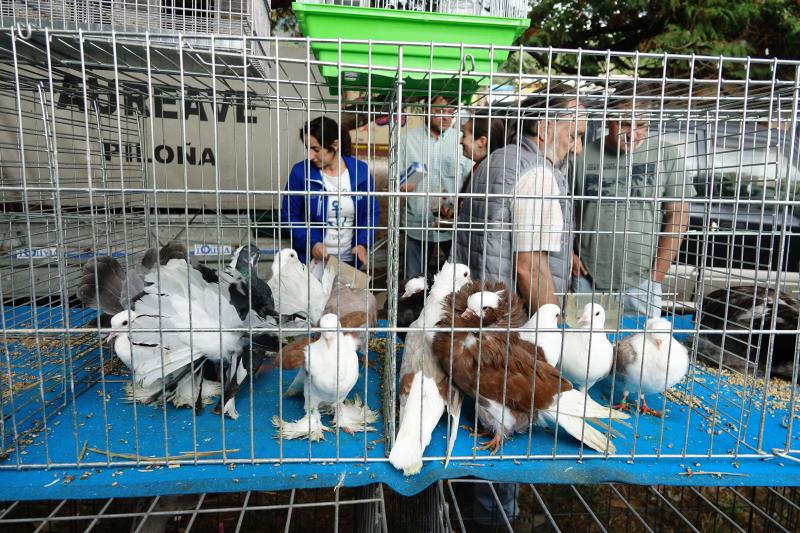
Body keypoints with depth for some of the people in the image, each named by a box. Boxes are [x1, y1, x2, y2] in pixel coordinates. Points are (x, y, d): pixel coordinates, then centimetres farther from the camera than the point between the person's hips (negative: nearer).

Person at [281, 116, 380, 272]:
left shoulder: (361, 171, -6)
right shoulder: (300, 172, -9)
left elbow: (371, 212, 2)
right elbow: (289, 215, -3)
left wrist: (363, 243, -14)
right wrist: (311, 242, -17)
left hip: (349, 259, 1)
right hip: (312, 259, -1)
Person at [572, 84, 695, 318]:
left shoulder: (666, 153, -1)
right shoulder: (584, 155, 1)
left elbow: (678, 215, 0)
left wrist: (658, 271, -5)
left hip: (641, 283, -1)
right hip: (587, 279, 1)